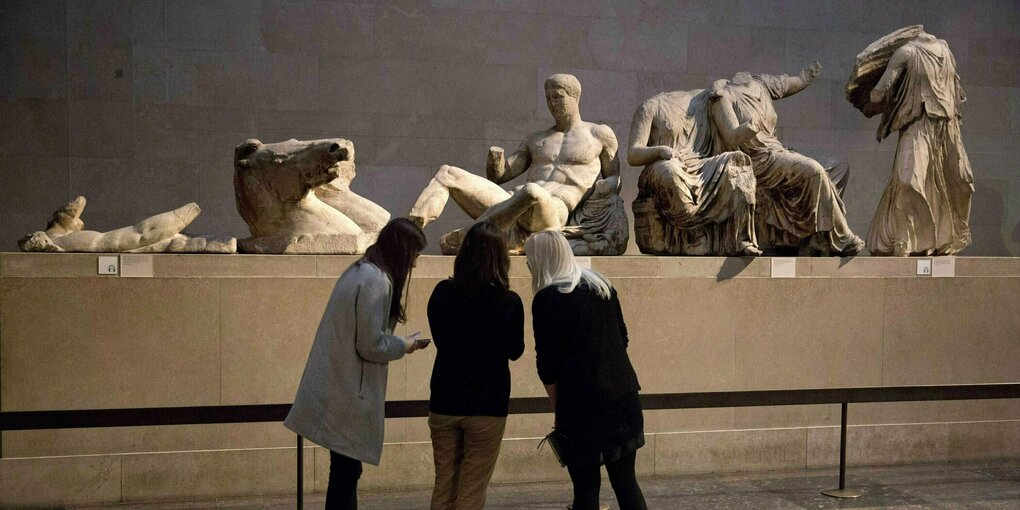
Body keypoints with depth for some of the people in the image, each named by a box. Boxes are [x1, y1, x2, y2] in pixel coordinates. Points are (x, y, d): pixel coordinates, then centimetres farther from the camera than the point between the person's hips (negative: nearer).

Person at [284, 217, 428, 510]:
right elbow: (371, 345, -19)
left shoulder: (360, 271, 12)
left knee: (345, 471, 15)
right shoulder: (376, 281, -18)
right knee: (346, 472, -1)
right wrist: (404, 345, -3)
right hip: (347, 396, -9)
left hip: (340, 390, 9)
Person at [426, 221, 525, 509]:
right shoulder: (509, 302, -13)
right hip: (487, 407, -2)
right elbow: (515, 351, 1)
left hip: (444, 402, 3)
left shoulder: (442, 293, -6)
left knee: (443, 485, 16)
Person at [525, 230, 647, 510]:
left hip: (582, 403, -6)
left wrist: (558, 404, 2)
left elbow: (547, 363, -9)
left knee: (586, 487, 3)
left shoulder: (547, 299, -9)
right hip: (623, 395, 6)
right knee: (626, 481, 14)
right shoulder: (602, 285, 10)